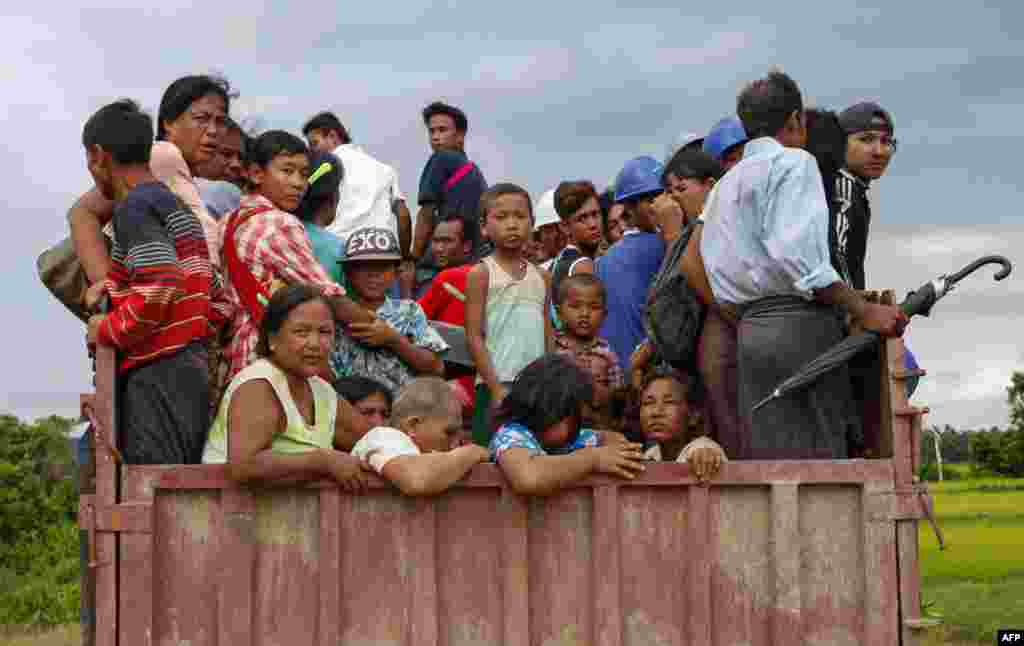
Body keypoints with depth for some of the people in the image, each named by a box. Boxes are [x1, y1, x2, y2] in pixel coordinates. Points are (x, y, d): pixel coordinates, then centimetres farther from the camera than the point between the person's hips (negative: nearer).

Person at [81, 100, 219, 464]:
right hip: (192, 365, 9)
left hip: (157, 372, -9)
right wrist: (114, 282, 16)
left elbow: (161, 288, -22)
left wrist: (107, 331, -7)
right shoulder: (176, 204, 19)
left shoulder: (134, 206, -10)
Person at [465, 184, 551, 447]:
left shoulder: (541, 277, 12)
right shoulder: (481, 274, -1)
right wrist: (496, 387, -12)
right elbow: (474, 337, -6)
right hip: (496, 385, -4)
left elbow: (548, 337, 15)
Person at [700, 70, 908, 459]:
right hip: (799, 324, -8)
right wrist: (865, 311, -13)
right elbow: (795, 254, -14)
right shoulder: (794, 162, -1)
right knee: (820, 458, -11)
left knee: (771, 461, 1)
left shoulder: (723, 186, 25)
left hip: (748, 329, 8)